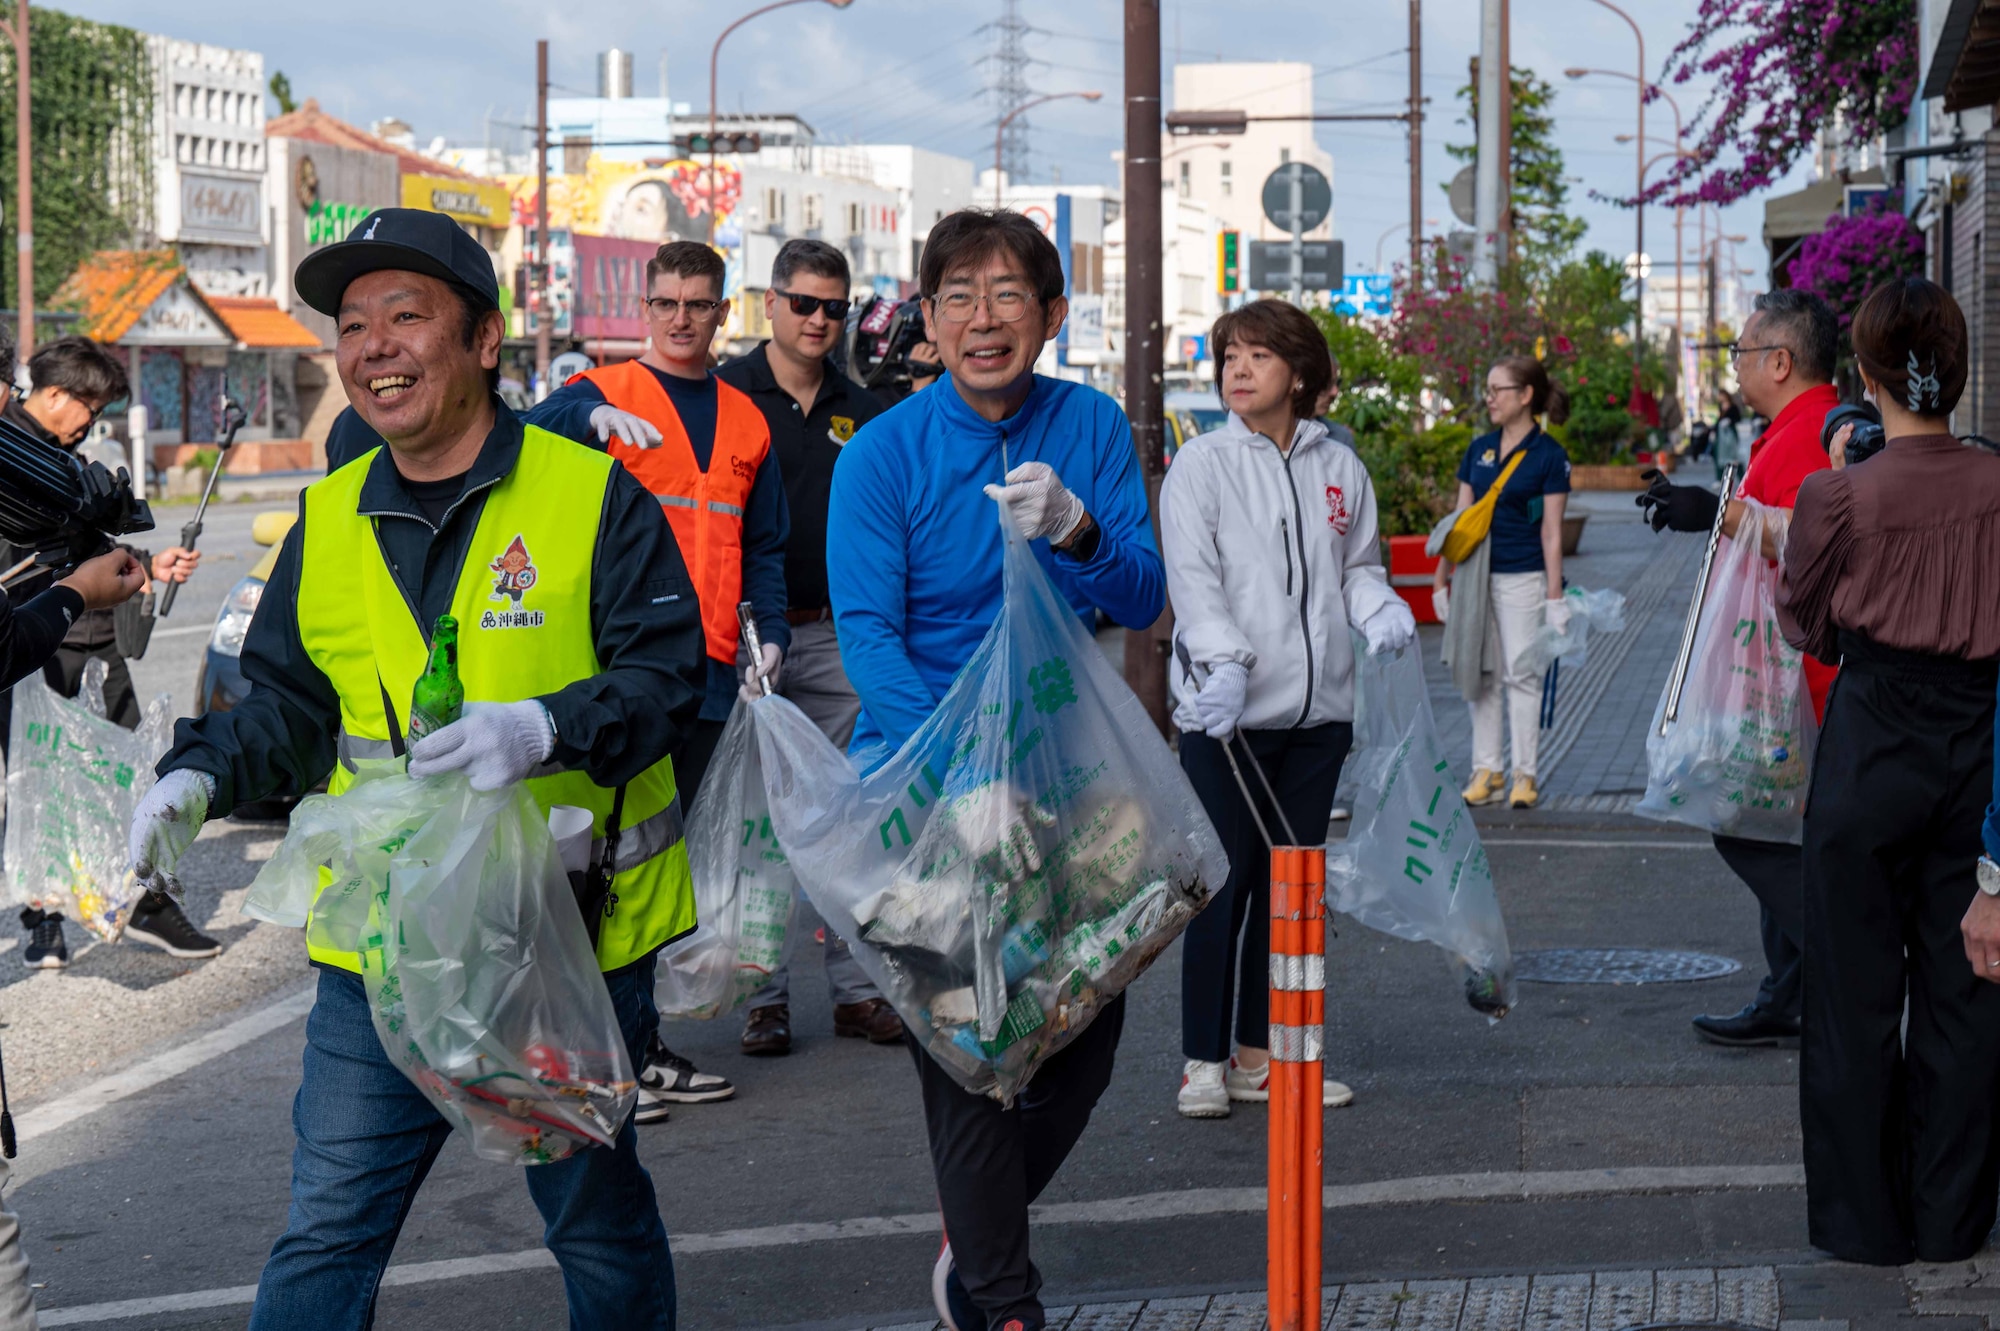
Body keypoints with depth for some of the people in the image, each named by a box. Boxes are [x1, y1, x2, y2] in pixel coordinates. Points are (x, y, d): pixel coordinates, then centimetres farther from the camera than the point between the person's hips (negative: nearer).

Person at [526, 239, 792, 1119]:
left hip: (707, 669, 5)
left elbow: (765, 546, 20)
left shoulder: (745, 421, 16)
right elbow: (529, 437, -20)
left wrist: (769, 634, 6)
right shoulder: (602, 394, 0)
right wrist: (595, 416, -39)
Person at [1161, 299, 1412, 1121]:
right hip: (1224, 712, -5)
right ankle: (1202, 1061, 5)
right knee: (1224, 884, -4)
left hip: (1317, 711, 5)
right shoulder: (1202, 465, -1)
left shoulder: (1338, 468, 11)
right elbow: (1191, 575, -11)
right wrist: (1223, 661, -26)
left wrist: (1379, 611, -3)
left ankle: (1258, 1056, 20)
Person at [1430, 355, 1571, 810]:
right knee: (1482, 675, 7)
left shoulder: (1548, 455, -4)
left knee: (1521, 674, -3)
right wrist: (1441, 578, 13)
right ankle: (1487, 771, 14)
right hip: (1475, 574, 5)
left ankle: (1525, 774, 5)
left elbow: (1551, 531, -6)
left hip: (1522, 577, -5)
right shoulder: (1479, 449, 10)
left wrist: (1555, 597, -8)